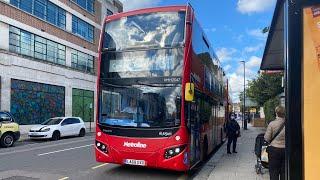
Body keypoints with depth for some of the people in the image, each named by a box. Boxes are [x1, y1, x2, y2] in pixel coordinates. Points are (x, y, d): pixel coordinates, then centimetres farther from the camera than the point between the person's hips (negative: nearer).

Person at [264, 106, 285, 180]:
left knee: (274, 172, 6)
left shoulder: (272, 124, -12)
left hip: (274, 149, -3)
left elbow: (267, 138, -8)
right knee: (284, 171, 13)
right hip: (285, 149, 3)